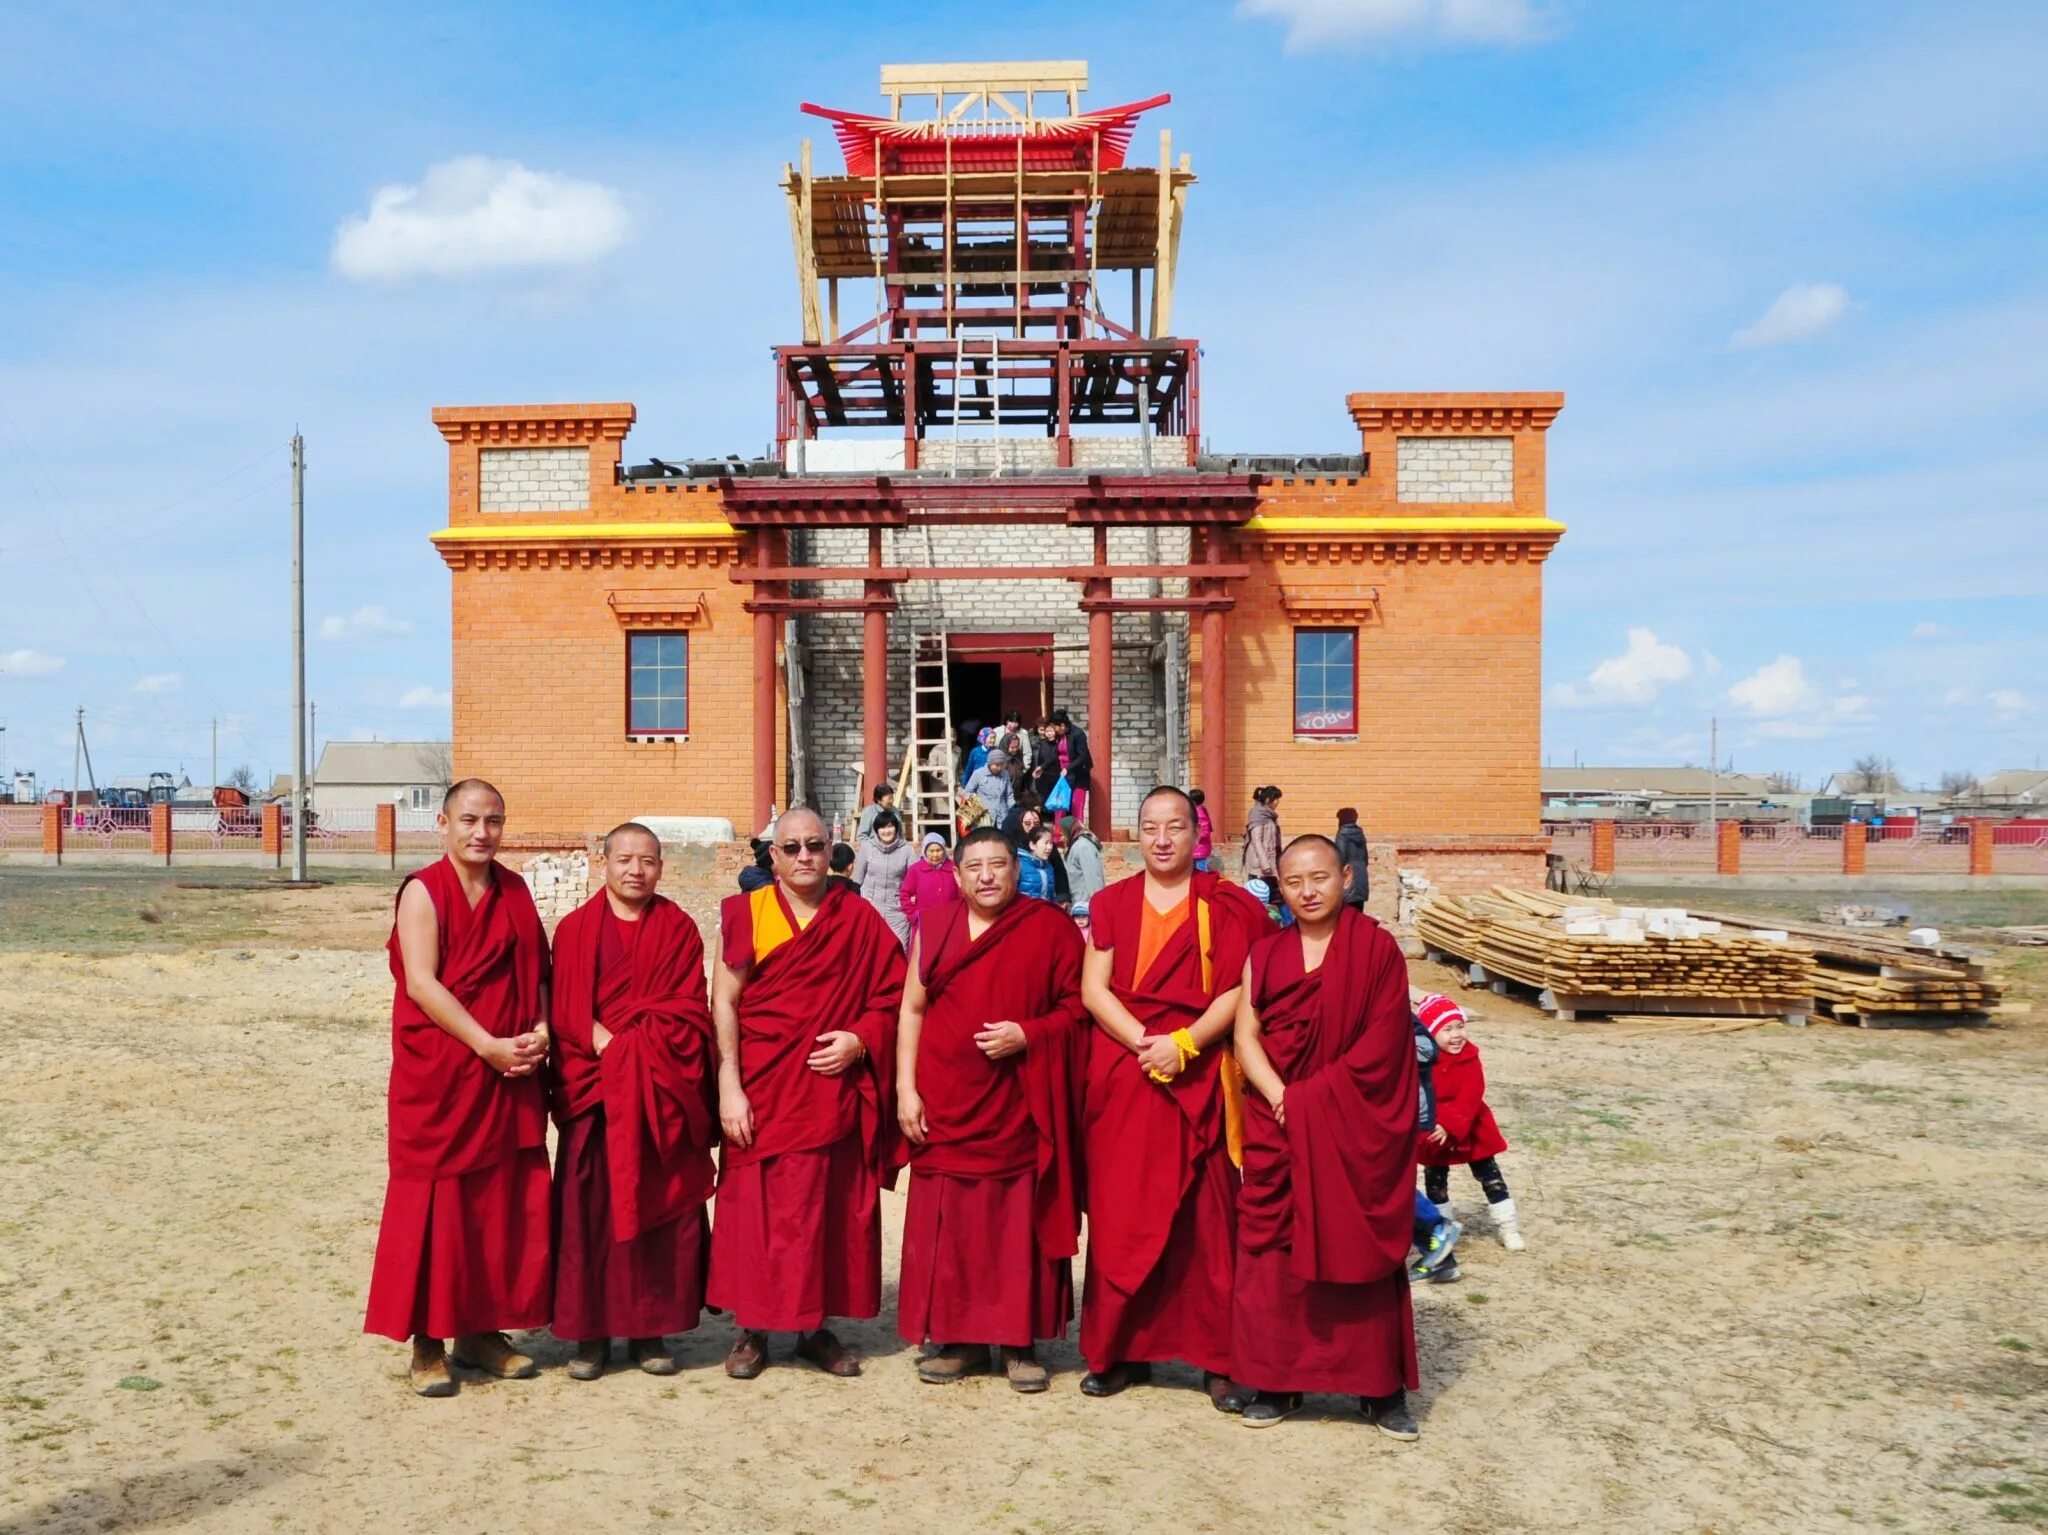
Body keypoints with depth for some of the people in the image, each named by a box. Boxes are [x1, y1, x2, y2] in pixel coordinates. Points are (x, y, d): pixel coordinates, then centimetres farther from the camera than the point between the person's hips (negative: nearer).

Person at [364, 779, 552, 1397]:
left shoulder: (515, 892, 10)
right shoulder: (422, 892, -6)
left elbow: (538, 972, 12)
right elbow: (422, 983, -15)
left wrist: (541, 1033, -7)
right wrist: (488, 1045, -20)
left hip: (510, 1076, 5)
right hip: (438, 1078, -5)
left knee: (506, 1203, 9)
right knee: (434, 1204, 1)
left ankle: (483, 1330, 23)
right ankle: (428, 1344, 13)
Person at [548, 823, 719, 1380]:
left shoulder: (678, 929, 6)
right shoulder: (575, 929, 7)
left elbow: (687, 1011, -1)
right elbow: (565, 1010, 0)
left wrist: (629, 1042, -12)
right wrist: (605, 1045, -14)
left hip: (662, 1094, 0)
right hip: (594, 1089, 0)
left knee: (660, 1207, 1)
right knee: (590, 1209, -1)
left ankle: (650, 1328, 12)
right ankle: (590, 1332, 10)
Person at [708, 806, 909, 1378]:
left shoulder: (859, 918, 5)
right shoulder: (746, 913, 0)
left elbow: (890, 996, 7)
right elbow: (723, 1003, -4)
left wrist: (859, 1040, -10)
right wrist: (729, 1088, -11)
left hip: (834, 1088, 2)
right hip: (763, 1089, -1)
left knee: (831, 1208, 7)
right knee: (757, 1207, 2)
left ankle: (816, 1326, 21)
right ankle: (752, 1330, 16)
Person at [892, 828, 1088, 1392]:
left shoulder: (1051, 929, -1)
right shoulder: (935, 930, 7)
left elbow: (1077, 1008, 0)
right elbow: (912, 1010, 6)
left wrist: (1025, 1035, -16)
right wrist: (906, 1090, -1)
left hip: (1020, 1108, -2)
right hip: (946, 1107, 2)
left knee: (1020, 1226, 4)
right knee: (949, 1228, 6)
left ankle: (1018, 1342, 16)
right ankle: (960, 1339, 19)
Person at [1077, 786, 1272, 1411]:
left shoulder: (1225, 907, 4)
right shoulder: (1110, 904, 9)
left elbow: (1236, 992, -4)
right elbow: (1093, 988, -1)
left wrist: (1183, 1043, -17)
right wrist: (1143, 1041, -15)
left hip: (1199, 1080, -1)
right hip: (1122, 1078, 2)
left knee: (1206, 1217, 1)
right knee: (1120, 1214, 4)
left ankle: (1219, 1358, 10)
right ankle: (1120, 1349, 17)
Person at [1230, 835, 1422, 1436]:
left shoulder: (1378, 950, -3)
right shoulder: (1264, 955, 7)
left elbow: (1380, 1046, -10)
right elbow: (1246, 1037, 1)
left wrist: (1312, 1099, -14)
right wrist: (1281, 1099, -14)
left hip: (1356, 1130, -3)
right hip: (1277, 1128, 3)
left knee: (1361, 1248, 3)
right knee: (1273, 1247, 4)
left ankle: (1382, 1387, 17)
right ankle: (1278, 1381, 16)